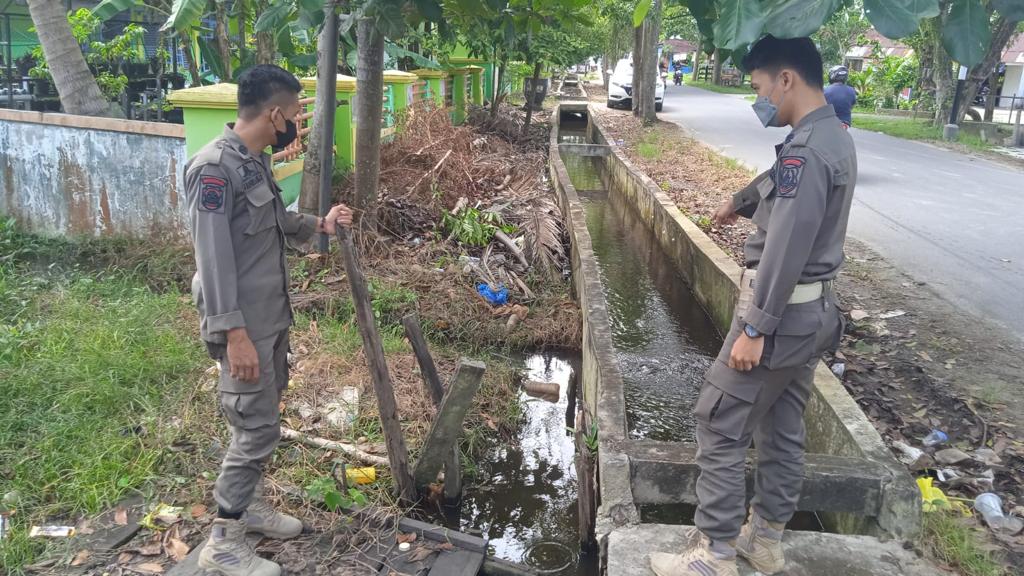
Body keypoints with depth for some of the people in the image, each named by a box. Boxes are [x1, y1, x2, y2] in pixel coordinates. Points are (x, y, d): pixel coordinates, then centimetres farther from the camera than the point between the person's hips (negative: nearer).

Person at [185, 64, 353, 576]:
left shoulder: (256, 161, 10)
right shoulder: (215, 167, -20)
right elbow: (213, 258, -24)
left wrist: (318, 225, 11)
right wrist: (234, 333, -25)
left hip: (271, 316, 10)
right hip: (244, 325, -10)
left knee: (261, 420, 19)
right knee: (256, 428, -4)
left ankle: (250, 505, 36)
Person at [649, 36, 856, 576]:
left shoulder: (804, 151, -22)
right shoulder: (836, 138, 10)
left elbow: (785, 250, -26)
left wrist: (754, 328, -23)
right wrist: (741, 201, 45)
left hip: (782, 313, -10)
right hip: (812, 310, 10)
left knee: (719, 427, -2)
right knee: (783, 429, 17)